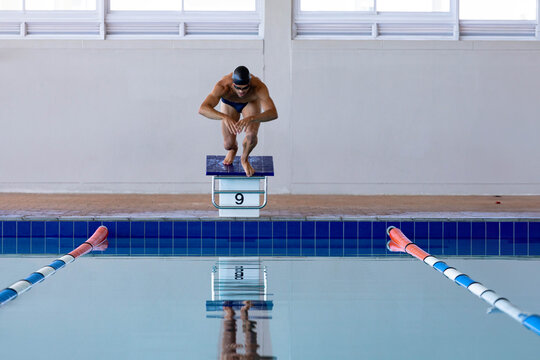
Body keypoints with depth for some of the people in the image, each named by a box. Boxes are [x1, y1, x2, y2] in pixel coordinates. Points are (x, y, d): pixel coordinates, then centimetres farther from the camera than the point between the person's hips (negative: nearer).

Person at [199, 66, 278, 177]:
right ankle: (233, 148, 37)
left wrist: (251, 118, -71)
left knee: (251, 135, -24)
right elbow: (202, 109, -53)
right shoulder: (223, 86, -44)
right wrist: (224, 117, -70)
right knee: (228, 144, -4)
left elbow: (273, 113, -53)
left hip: (251, 103, 0)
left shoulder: (259, 86, -44)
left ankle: (245, 159, 11)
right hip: (229, 103, 1)